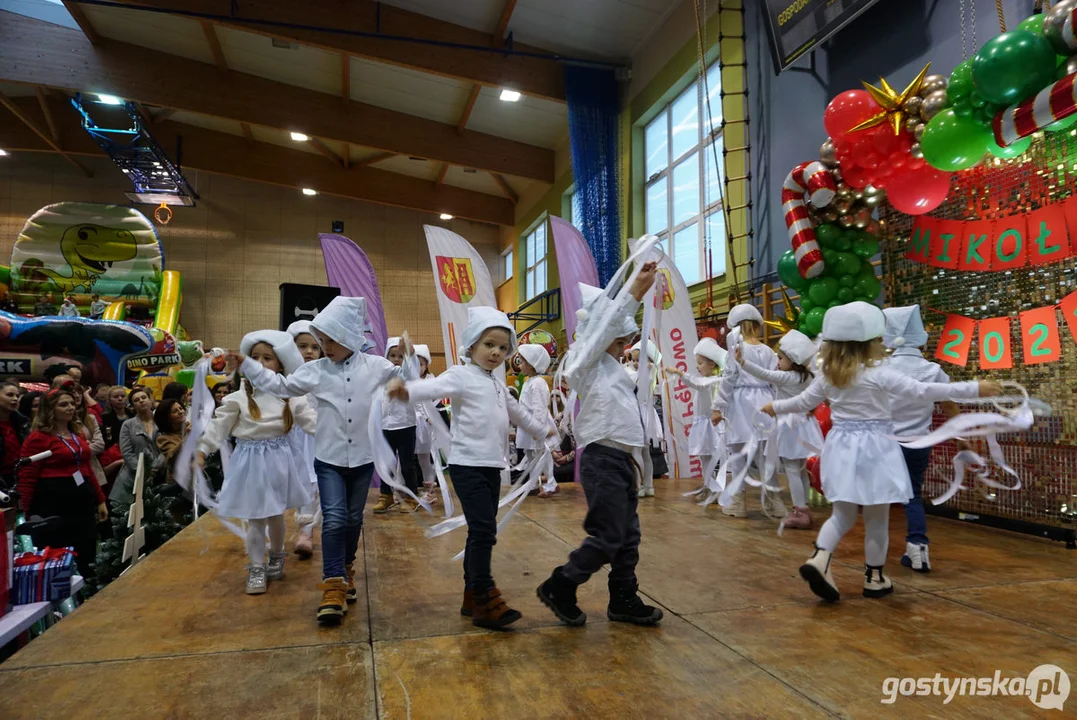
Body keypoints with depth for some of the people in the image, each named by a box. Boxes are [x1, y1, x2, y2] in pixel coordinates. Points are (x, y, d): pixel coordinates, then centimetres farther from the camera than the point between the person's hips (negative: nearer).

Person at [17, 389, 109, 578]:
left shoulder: (78, 434, 15)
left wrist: (100, 500, 16)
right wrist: (27, 513, -15)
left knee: (86, 558, 11)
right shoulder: (38, 437, -7)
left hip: (82, 500, 7)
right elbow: (27, 478, -10)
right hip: (54, 501, -7)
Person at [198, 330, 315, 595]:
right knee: (255, 518, 3)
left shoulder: (291, 397, -2)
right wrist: (202, 449, -4)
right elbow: (219, 425, -1)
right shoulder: (239, 397, -4)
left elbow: (311, 420, -3)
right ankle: (256, 568, 17)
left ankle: (276, 557, 35)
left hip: (278, 460, 1)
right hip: (250, 461, -1)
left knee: (276, 515, 12)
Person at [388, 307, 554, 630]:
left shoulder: (498, 384, 18)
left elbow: (517, 412, 35)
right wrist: (406, 389, -49)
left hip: (492, 466, 8)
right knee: (484, 530, -13)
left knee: (482, 532, 12)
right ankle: (485, 601, -6)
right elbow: (434, 386, -27)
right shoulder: (461, 375, -7)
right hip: (467, 464, -8)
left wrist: (543, 429, 48)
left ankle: (472, 596, 22)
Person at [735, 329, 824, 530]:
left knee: (792, 471, -4)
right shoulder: (807, 377, 6)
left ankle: (800, 513, -2)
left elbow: (764, 374, -27)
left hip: (791, 427, -9)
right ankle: (803, 510, 22)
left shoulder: (786, 377, -18)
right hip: (803, 424, 9)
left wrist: (742, 361, -33)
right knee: (801, 470, 15)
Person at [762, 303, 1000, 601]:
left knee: (843, 513, 14)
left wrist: (776, 407, 33)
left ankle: (819, 557, -7)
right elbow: (923, 391, -14)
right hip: (873, 449, -5)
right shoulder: (878, 375, -12)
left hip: (843, 448, 5)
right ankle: (874, 578, 20)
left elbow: (803, 401, 15)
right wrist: (974, 389, -10)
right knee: (877, 518, 9)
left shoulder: (828, 376, 3)